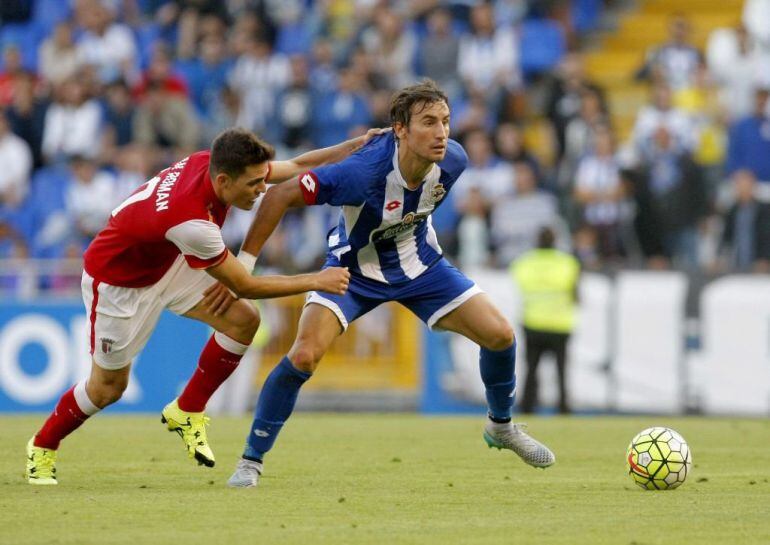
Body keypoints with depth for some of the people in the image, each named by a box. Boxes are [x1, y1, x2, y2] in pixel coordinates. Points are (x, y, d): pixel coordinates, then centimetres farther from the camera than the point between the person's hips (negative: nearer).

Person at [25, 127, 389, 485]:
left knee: (243, 321, -9)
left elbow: (296, 167, -5)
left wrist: (358, 145, -14)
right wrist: (315, 281, -24)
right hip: (117, 278, -8)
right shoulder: (191, 222, -42)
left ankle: (187, 413, 10)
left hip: (167, 263, 8)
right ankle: (43, 447, 30)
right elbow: (245, 287, -29)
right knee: (109, 387, 3)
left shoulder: (214, 163, -21)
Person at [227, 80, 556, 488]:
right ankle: (251, 460, -5)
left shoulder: (452, 161, -22)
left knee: (499, 335, -4)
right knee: (304, 355, -23)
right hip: (354, 269, -4)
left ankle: (501, 426, 25)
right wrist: (243, 263, -27)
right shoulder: (365, 172, -39)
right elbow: (281, 196, -30)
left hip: (419, 265, 5)